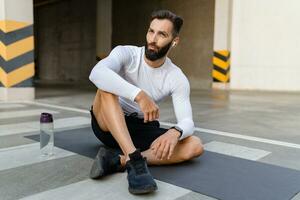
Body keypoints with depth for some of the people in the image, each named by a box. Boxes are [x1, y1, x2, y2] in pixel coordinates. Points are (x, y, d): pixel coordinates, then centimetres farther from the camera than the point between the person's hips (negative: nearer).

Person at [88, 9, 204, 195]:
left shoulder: (178, 79, -8)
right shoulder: (126, 53, -13)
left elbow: (187, 122, -16)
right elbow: (97, 73, -35)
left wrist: (175, 131, -41)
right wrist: (139, 95, -46)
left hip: (143, 130, 2)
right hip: (109, 125, -2)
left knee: (195, 146, -20)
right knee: (107, 85, -32)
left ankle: (117, 160, -32)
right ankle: (134, 160, -41)